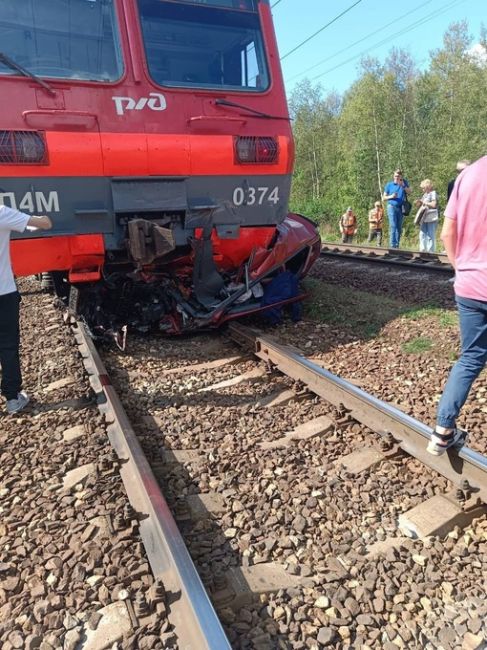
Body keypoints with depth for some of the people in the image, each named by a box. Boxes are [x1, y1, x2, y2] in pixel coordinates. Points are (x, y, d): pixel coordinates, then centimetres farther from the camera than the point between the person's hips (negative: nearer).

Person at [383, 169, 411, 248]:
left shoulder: (404, 182, 10)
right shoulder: (389, 185, 5)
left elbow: (409, 192, 1)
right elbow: (383, 198, 8)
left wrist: (403, 185, -12)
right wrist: (391, 196, -10)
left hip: (401, 208, 3)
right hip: (392, 207, -3)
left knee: (399, 227, 5)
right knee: (393, 226, -14)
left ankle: (397, 245, 12)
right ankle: (392, 245, -16)